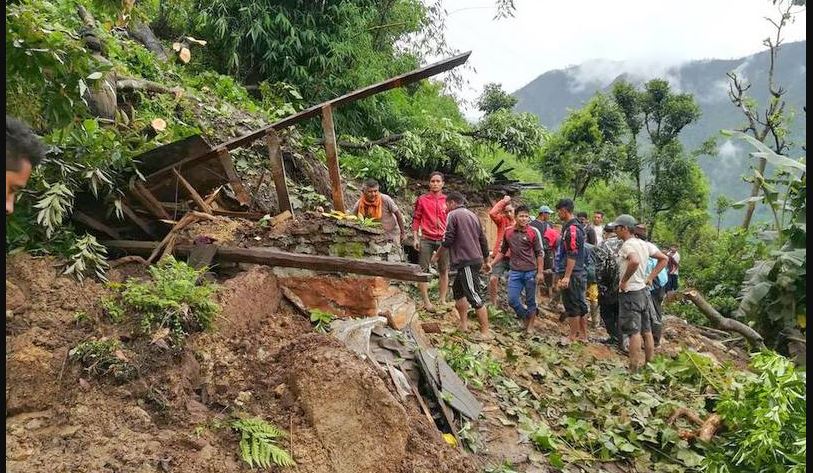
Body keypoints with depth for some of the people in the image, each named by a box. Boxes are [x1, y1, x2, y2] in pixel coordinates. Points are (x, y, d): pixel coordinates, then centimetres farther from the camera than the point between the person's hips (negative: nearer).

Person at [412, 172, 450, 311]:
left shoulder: (447, 200, 9)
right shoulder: (422, 200, 4)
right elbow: (416, 219, 4)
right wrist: (415, 238, -3)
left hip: (443, 240, 2)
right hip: (426, 240, -2)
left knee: (444, 271, 6)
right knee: (423, 270, -3)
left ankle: (443, 300, 15)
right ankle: (426, 302, 3)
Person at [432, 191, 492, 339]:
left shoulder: (453, 215, -5)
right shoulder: (473, 215, 18)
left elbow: (448, 240, -11)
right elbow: (483, 240, 20)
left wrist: (437, 255, 4)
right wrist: (485, 261, 29)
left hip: (466, 262, -9)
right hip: (476, 259, 9)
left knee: (475, 296, -8)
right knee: (458, 289, 20)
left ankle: (485, 332, -7)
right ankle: (464, 324, 22)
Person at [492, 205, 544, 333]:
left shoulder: (533, 232, -5)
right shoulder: (508, 232, 5)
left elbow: (540, 253, -3)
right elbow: (502, 251, 16)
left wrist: (540, 272, -8)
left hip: (530, 272, -3)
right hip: (515, 272, 3)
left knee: (530, 301, 7)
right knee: (512, 300, 0)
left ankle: (529, 326, 22)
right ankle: (525, 317, 26)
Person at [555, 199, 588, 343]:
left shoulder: (572, 229, -17)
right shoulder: (570, 226, 14)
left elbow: (572, 255, -22)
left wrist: (566, 277, -23)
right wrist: (563, 274, 24)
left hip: (572, 274, -10)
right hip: (577, 273, 10)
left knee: (572, 305, -1)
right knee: (579, 304, 14)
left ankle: (573, 337, 7)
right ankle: (583, 335, 23)